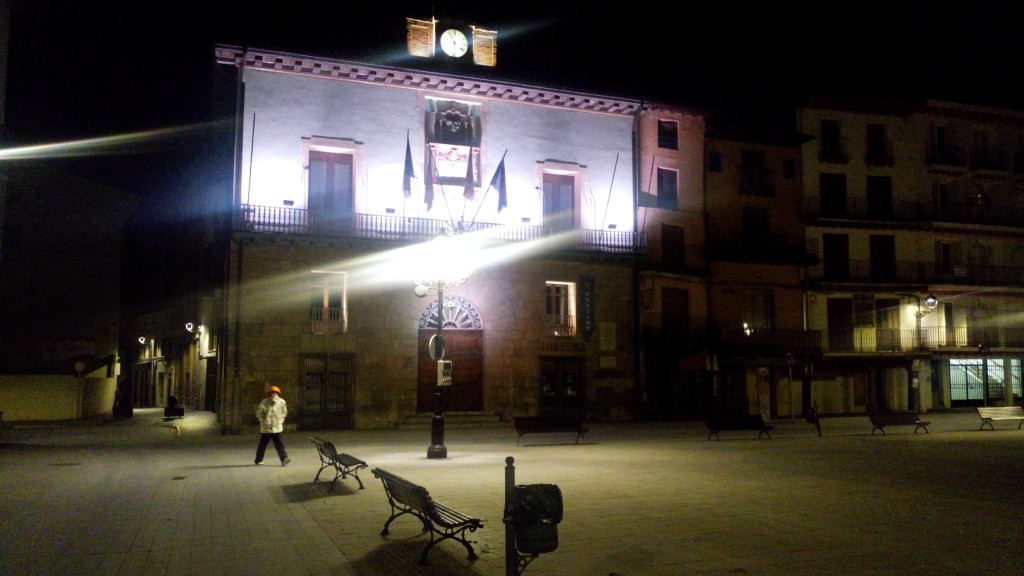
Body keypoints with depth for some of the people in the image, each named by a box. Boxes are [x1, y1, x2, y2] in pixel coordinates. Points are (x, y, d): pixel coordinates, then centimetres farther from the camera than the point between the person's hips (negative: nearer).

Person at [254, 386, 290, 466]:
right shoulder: (264, 402, -10)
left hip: (277, 428, 1)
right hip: (266, 428, -1)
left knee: (279, 444, -8)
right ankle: (258, 460, 25)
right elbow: (259, 413, 1)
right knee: (262, 445, 10)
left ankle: (284, 459, -16)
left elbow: (284, 412, 14)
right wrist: (263, 421, -6)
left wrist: (281, 420, 5)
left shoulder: (281, 402, -2)